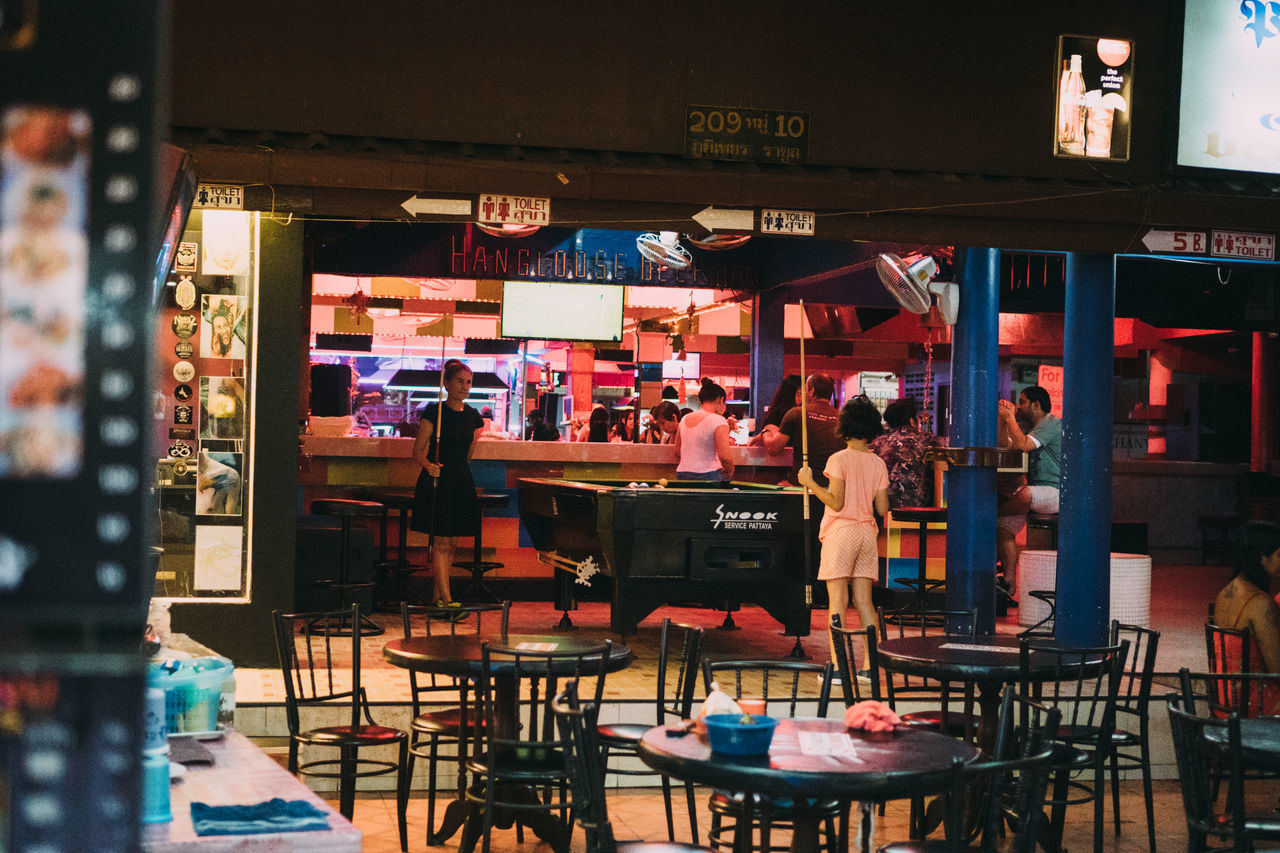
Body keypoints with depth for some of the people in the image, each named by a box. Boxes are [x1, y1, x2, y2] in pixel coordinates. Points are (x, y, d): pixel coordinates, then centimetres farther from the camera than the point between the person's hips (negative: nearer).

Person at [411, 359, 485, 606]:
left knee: (452, 543, 7)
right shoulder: (434, 412, -6)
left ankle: (437, 596, 18)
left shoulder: (472, 417, 11)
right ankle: (446, 599, -13)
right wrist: (428, 465, -25)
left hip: (462, 484, 6)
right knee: (443, 541, -10)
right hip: (437, 482, -6)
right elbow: (418, 450, -9)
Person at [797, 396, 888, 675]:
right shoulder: (878, 464, 5)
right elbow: (882, 509, 4)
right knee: (864, 601, 8)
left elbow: (836, 503, -15)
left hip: (841, 532, -5)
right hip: (867, 533, 5)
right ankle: (869, 665, 5)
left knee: (837, 601, -4)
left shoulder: (839, 459, -9)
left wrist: (810, 482, -6)